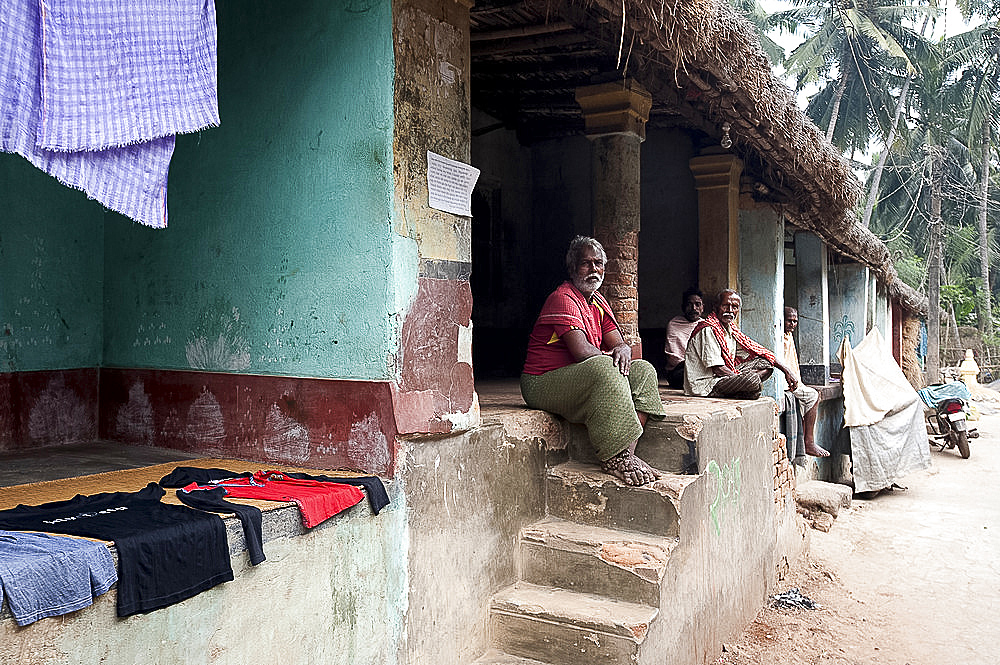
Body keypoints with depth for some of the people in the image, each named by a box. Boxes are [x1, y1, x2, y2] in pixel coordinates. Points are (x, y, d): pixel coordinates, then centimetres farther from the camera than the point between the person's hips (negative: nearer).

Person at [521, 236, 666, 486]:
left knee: (643, 370, -5)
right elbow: (581, 351, -25)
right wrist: (610, 356, -8)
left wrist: (622, 350, -17)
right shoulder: (563, 298, -13)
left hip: (587, 380, 9)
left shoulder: (598, 302, 16)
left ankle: (627, 454, -18)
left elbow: (619, 343, 8)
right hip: (543, 383, -9)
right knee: (604, 368, -34)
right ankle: (614, 458, -30)